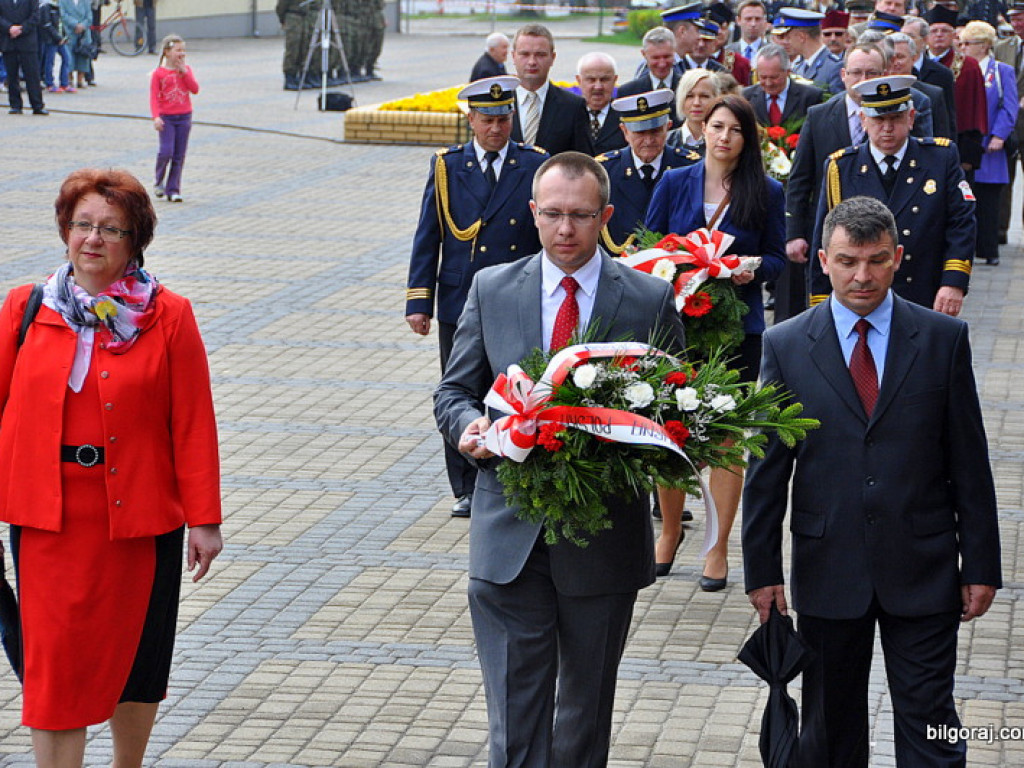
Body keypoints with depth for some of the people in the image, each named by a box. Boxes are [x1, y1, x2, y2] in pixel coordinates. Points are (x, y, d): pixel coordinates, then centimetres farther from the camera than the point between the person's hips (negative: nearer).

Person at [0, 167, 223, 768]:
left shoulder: (168, 318, -2)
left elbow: (193, 424, -2)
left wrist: (204, 518, -3)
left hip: (140, 512, 0)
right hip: (49, 514, 0)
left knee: (135, 649, 13)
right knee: (54, 656, -2)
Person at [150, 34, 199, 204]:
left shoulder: (186, 70, 8)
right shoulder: (158, 73, -3)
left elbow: (195, 89, -3)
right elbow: (154, 97, -7)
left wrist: (184, 72, -11)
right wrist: (156, 117, -18)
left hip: (184, 117, 3)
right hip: (166, 118, -3)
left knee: (179, 156, 3)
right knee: (166, 152, -15)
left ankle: (173, 190, 10)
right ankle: (159, 182, 10)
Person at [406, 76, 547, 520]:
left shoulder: (536, 167, 2)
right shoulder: (446, 167, 5)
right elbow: (427, 239, 4)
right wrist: (418, 302, -2)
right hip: (459, 304, 1)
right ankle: (467, 490, 15)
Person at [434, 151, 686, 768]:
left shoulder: (651, 300, 0)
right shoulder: (492, 290, 4)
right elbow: (454, 392, 10)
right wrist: (469, 425, -13)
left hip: (605, 532, 0)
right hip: (510, 535, 0)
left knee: (587, 706, 14)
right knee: (515, 705, -5)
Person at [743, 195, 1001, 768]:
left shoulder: (944, 339, -1)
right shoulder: (786, 346, 0)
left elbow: (970, 462, 1)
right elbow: (768, 468, 2)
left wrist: (982, 564, -1)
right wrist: (763, 569, 0)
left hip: (923, 570, -1)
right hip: (828, 568, 1)